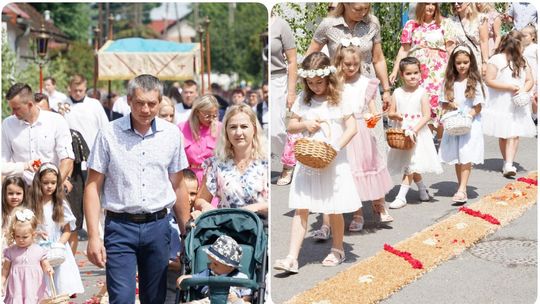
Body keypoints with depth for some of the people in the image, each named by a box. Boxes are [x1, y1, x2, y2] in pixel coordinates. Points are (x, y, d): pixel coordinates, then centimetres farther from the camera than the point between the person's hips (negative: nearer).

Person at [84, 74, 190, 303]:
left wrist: (187, 233, 12)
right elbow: (93, 186, -3)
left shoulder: (172, 134, 4)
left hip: (158, 226, 3)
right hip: (120, 227, -3)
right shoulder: (109, 134, -4)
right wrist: (93, 237, -10)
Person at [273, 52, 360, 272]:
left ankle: (337, 250, 30)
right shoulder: (303, 99, 6)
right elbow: (290, 126, 12)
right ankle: (292, 258, -5)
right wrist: (304, 124, -9)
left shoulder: (338, 99, -3)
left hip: (333, 162, -2)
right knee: (300, 209, -3)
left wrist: (336, 147, -19)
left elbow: (352, 127, -7)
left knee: (335, 210, 8)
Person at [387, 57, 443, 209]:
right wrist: (396, 115, -15)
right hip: (402, 133, 4)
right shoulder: (397, 93, 2)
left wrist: (414, 130, -22)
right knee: (412, 166, 14)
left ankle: (401, 196, -7)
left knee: (410, 165, -9)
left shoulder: (422, 93, -8)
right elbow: (390, 113, 8)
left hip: (418, 133, -4)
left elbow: (427, 116, -12)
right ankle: (422, 189, 35)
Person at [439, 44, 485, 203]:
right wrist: (450, 105, -10)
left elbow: (478, 107, -5)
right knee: (456, 158, 9)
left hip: (470, 124, -4)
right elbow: (444, 104, 11)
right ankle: (461, 187, 20)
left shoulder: (474, 82, -4)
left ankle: (462, 190, -15)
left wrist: (468, 116, -19)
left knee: (466, 158, -10)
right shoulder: (449, 83, 7)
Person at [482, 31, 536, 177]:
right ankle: (507, 163, 21)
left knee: (514, 135, -9)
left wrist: (524, 90, -9)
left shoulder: (523, 61, 12)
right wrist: (509, 86, -16)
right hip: (500, 104, -4)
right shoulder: (496, 60, -7)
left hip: (518, 105, 4)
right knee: (503, 136, 6)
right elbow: (489, 81, -12)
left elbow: (529, 80, 13)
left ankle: (509, 165, -15)